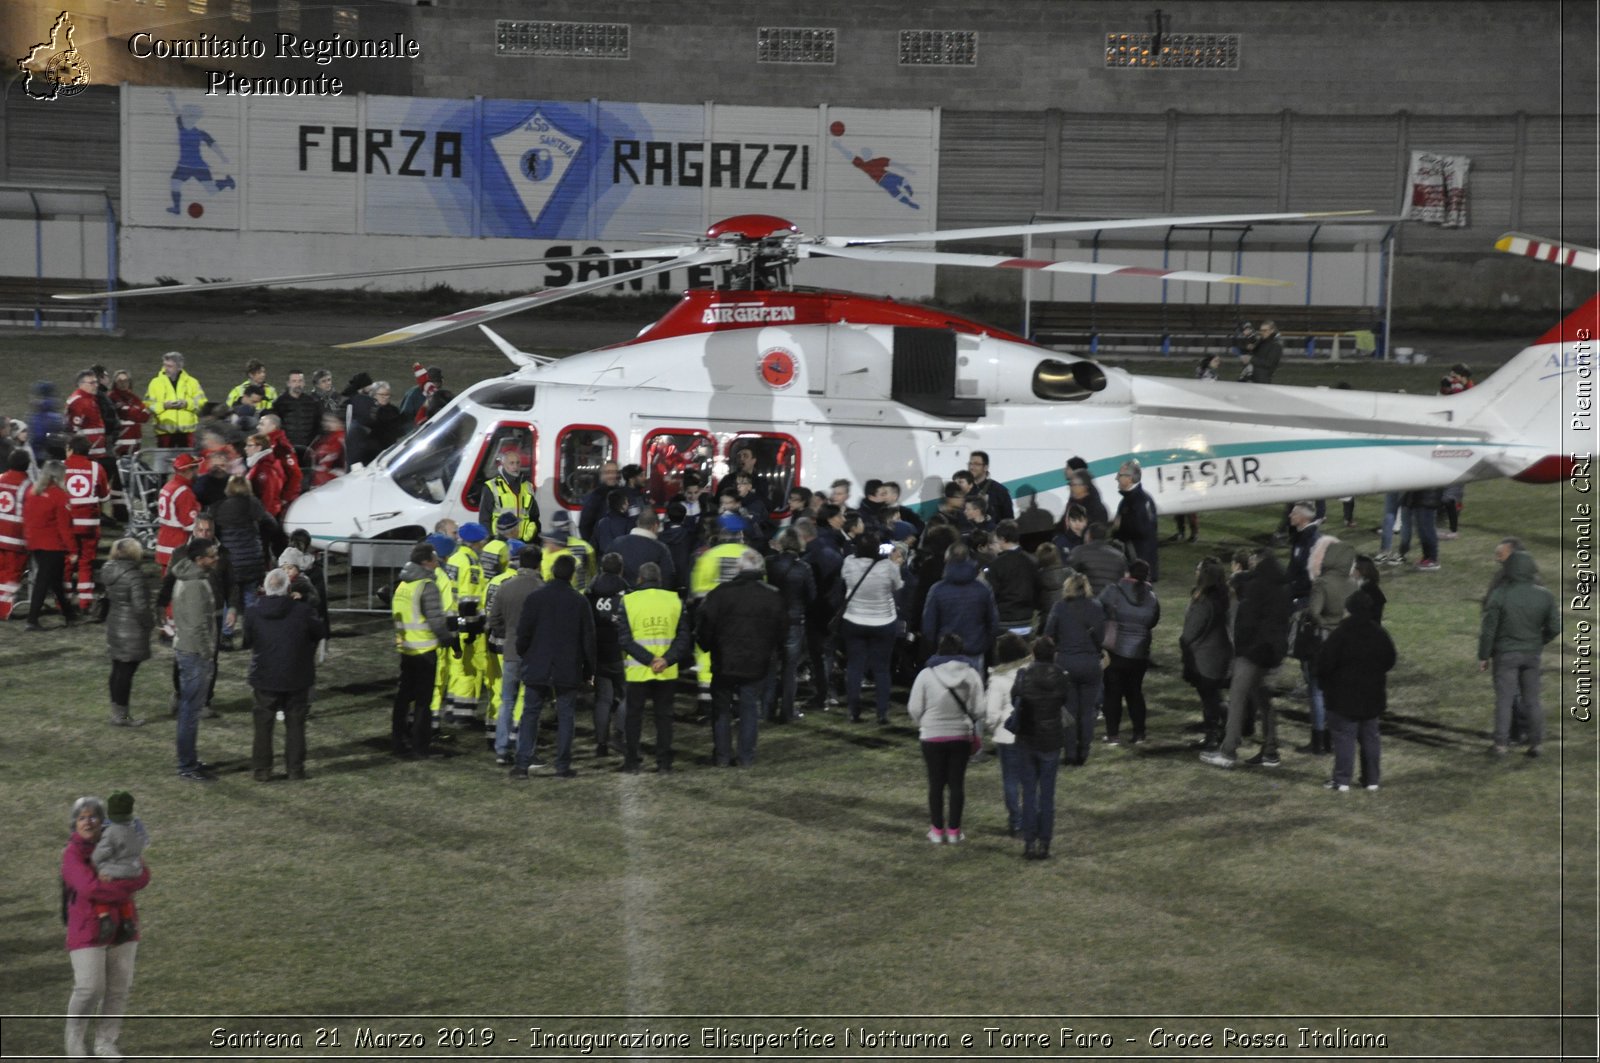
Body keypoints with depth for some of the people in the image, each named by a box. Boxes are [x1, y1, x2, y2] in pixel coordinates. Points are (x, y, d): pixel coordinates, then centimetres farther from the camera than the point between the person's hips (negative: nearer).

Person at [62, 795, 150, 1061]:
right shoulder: (73, 853, -9)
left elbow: (143, 876, -4)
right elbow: (90, 887, -22)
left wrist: (111, 885, -18)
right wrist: (125, 886, -14)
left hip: (122, 928, 5)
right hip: (87, 930, -4)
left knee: (119, 989, 4)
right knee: (89, 989, -9)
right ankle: (75, 1039, 15)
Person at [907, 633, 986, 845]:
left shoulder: (926, 674, -11)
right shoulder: (971, 675, -6)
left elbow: (914, 708, -7)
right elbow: (979, 710, -7)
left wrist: (922, 725, 13)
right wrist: (973, 728, 13)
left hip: (932, 736, -1)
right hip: (962, 737, 1)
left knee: (936, 783, 9)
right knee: (957, 783, 9)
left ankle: (937, 830, 13)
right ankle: (954, 830, 12)